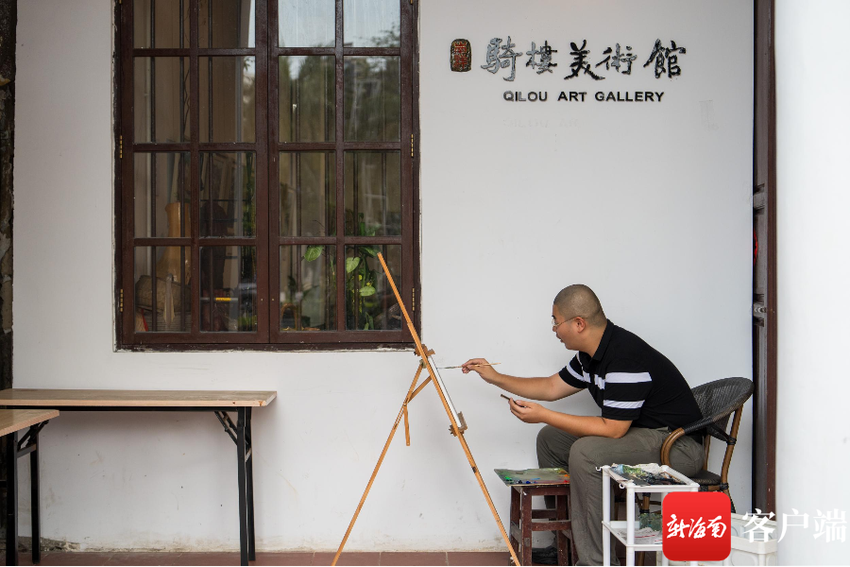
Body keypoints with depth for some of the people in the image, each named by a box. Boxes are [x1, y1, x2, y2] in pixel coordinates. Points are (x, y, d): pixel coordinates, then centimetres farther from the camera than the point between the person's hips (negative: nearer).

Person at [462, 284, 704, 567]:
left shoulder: (625, 358, -27)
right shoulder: (592, 354, 4)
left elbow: (612, 429, -28)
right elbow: (552, 387, 19)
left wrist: (544, 415, -25)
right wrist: (495, 377, 18)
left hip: (677, 445, -11)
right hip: (638, 431, 11)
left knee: (587, 453, -32)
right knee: (550, 437, 13)